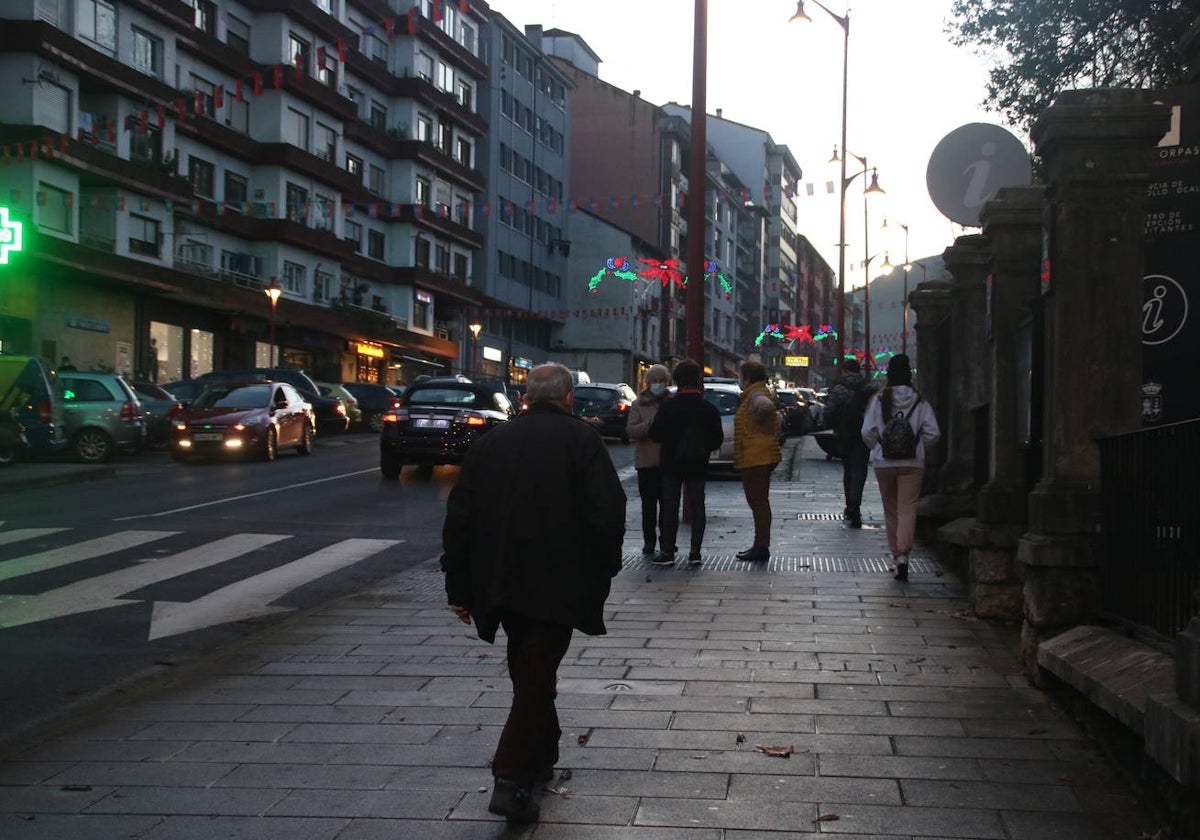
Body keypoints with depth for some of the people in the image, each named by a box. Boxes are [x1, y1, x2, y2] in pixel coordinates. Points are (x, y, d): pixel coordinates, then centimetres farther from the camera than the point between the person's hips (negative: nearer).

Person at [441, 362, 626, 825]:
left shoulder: (492, 440, 8)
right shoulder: (581, 439, -4)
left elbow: (459, 519, 7)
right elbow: (608, 514, -12)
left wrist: (460, 588, 12)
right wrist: (602, 574, 1)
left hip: (501, 581, 4)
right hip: (557, 585, -4)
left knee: (528, 669, 23)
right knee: (536, 676, -1)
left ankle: (540, 756, 36)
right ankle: (512, 781, -9)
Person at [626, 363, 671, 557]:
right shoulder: (639, 404, 7)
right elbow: (630, 430, -4)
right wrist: (651, 424, -17)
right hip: (647, 461, 0)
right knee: (648, 505, 4)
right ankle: (649, 542, 10)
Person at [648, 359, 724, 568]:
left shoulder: (668, 407, -13)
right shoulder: (709, 409, -4)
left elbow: (655, 434, -9)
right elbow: (717, 439, 0)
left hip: (672, 464, -2)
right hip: (698, 466, 2)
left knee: (670, 507, 4)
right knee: (697, 507, 8)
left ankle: (667, 552, 3)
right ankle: (695, 552, 6)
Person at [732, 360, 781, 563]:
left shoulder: (756, 394, -16)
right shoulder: (757, 393, 17)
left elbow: (766, 406, -36)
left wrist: (759, 423, -22)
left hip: (756, 458, -11)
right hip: (760, 457, 11)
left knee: (758, 503, -7)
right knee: (759, 502, 15)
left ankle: (761, 547, -4)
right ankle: (761, 546, 22)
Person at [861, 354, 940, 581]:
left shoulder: (879, 400, -3)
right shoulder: (920, 402, -3)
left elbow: (867, 432, -7)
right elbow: (933, 434, -5)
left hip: (884, 462, 1)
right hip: (912, 463, -1)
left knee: (890, 509, 14)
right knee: (908, 508, -4)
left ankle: (895, 552, 21)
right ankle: (903, 553, -20)